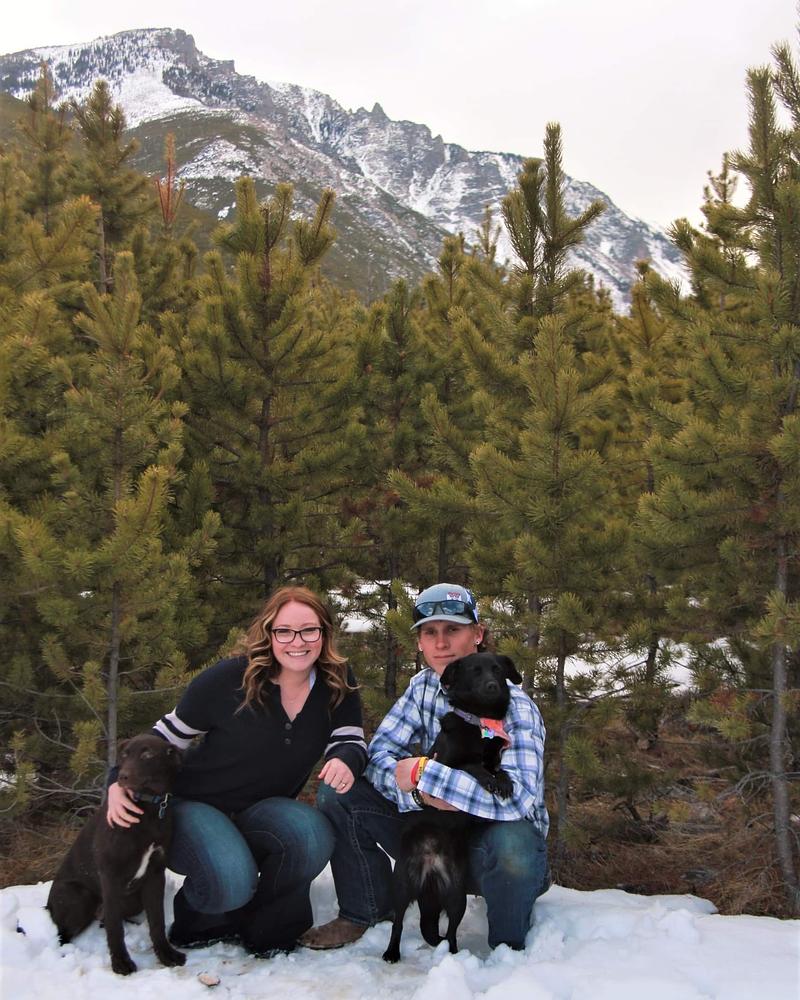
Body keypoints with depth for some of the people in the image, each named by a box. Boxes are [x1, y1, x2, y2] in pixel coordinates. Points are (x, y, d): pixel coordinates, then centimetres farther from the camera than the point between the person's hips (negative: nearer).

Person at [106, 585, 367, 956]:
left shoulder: (337, 685, -8)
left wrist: (346, 759, -38)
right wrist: (120, 781, -23)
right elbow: (168, 734, -8)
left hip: (261, 812, 4)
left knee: (312, 835, -31)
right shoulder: (230, 678, -18)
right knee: (231, 883, -33)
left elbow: (350, 741, -12)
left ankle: (263, 927, -2)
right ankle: (199, 924, 6)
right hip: (194, 805, -3)